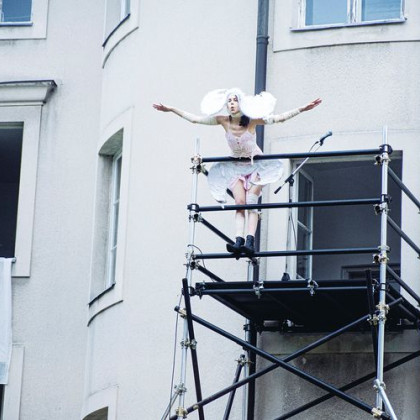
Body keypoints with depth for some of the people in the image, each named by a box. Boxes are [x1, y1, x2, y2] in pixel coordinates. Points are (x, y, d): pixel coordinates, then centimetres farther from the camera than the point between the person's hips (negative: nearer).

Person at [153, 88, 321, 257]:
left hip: (255, 165, -2)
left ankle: (250, 242, -24)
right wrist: (170, 109, -14)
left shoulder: (252, 120, -22)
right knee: (240, 203, -13)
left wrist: (302, 109, -36)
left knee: (251, 203, -14)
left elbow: (279, 118, -26)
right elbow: (194, 119, -12)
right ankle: (238, 242, -25)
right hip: (236, 167, 2)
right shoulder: (224, 121, -16)